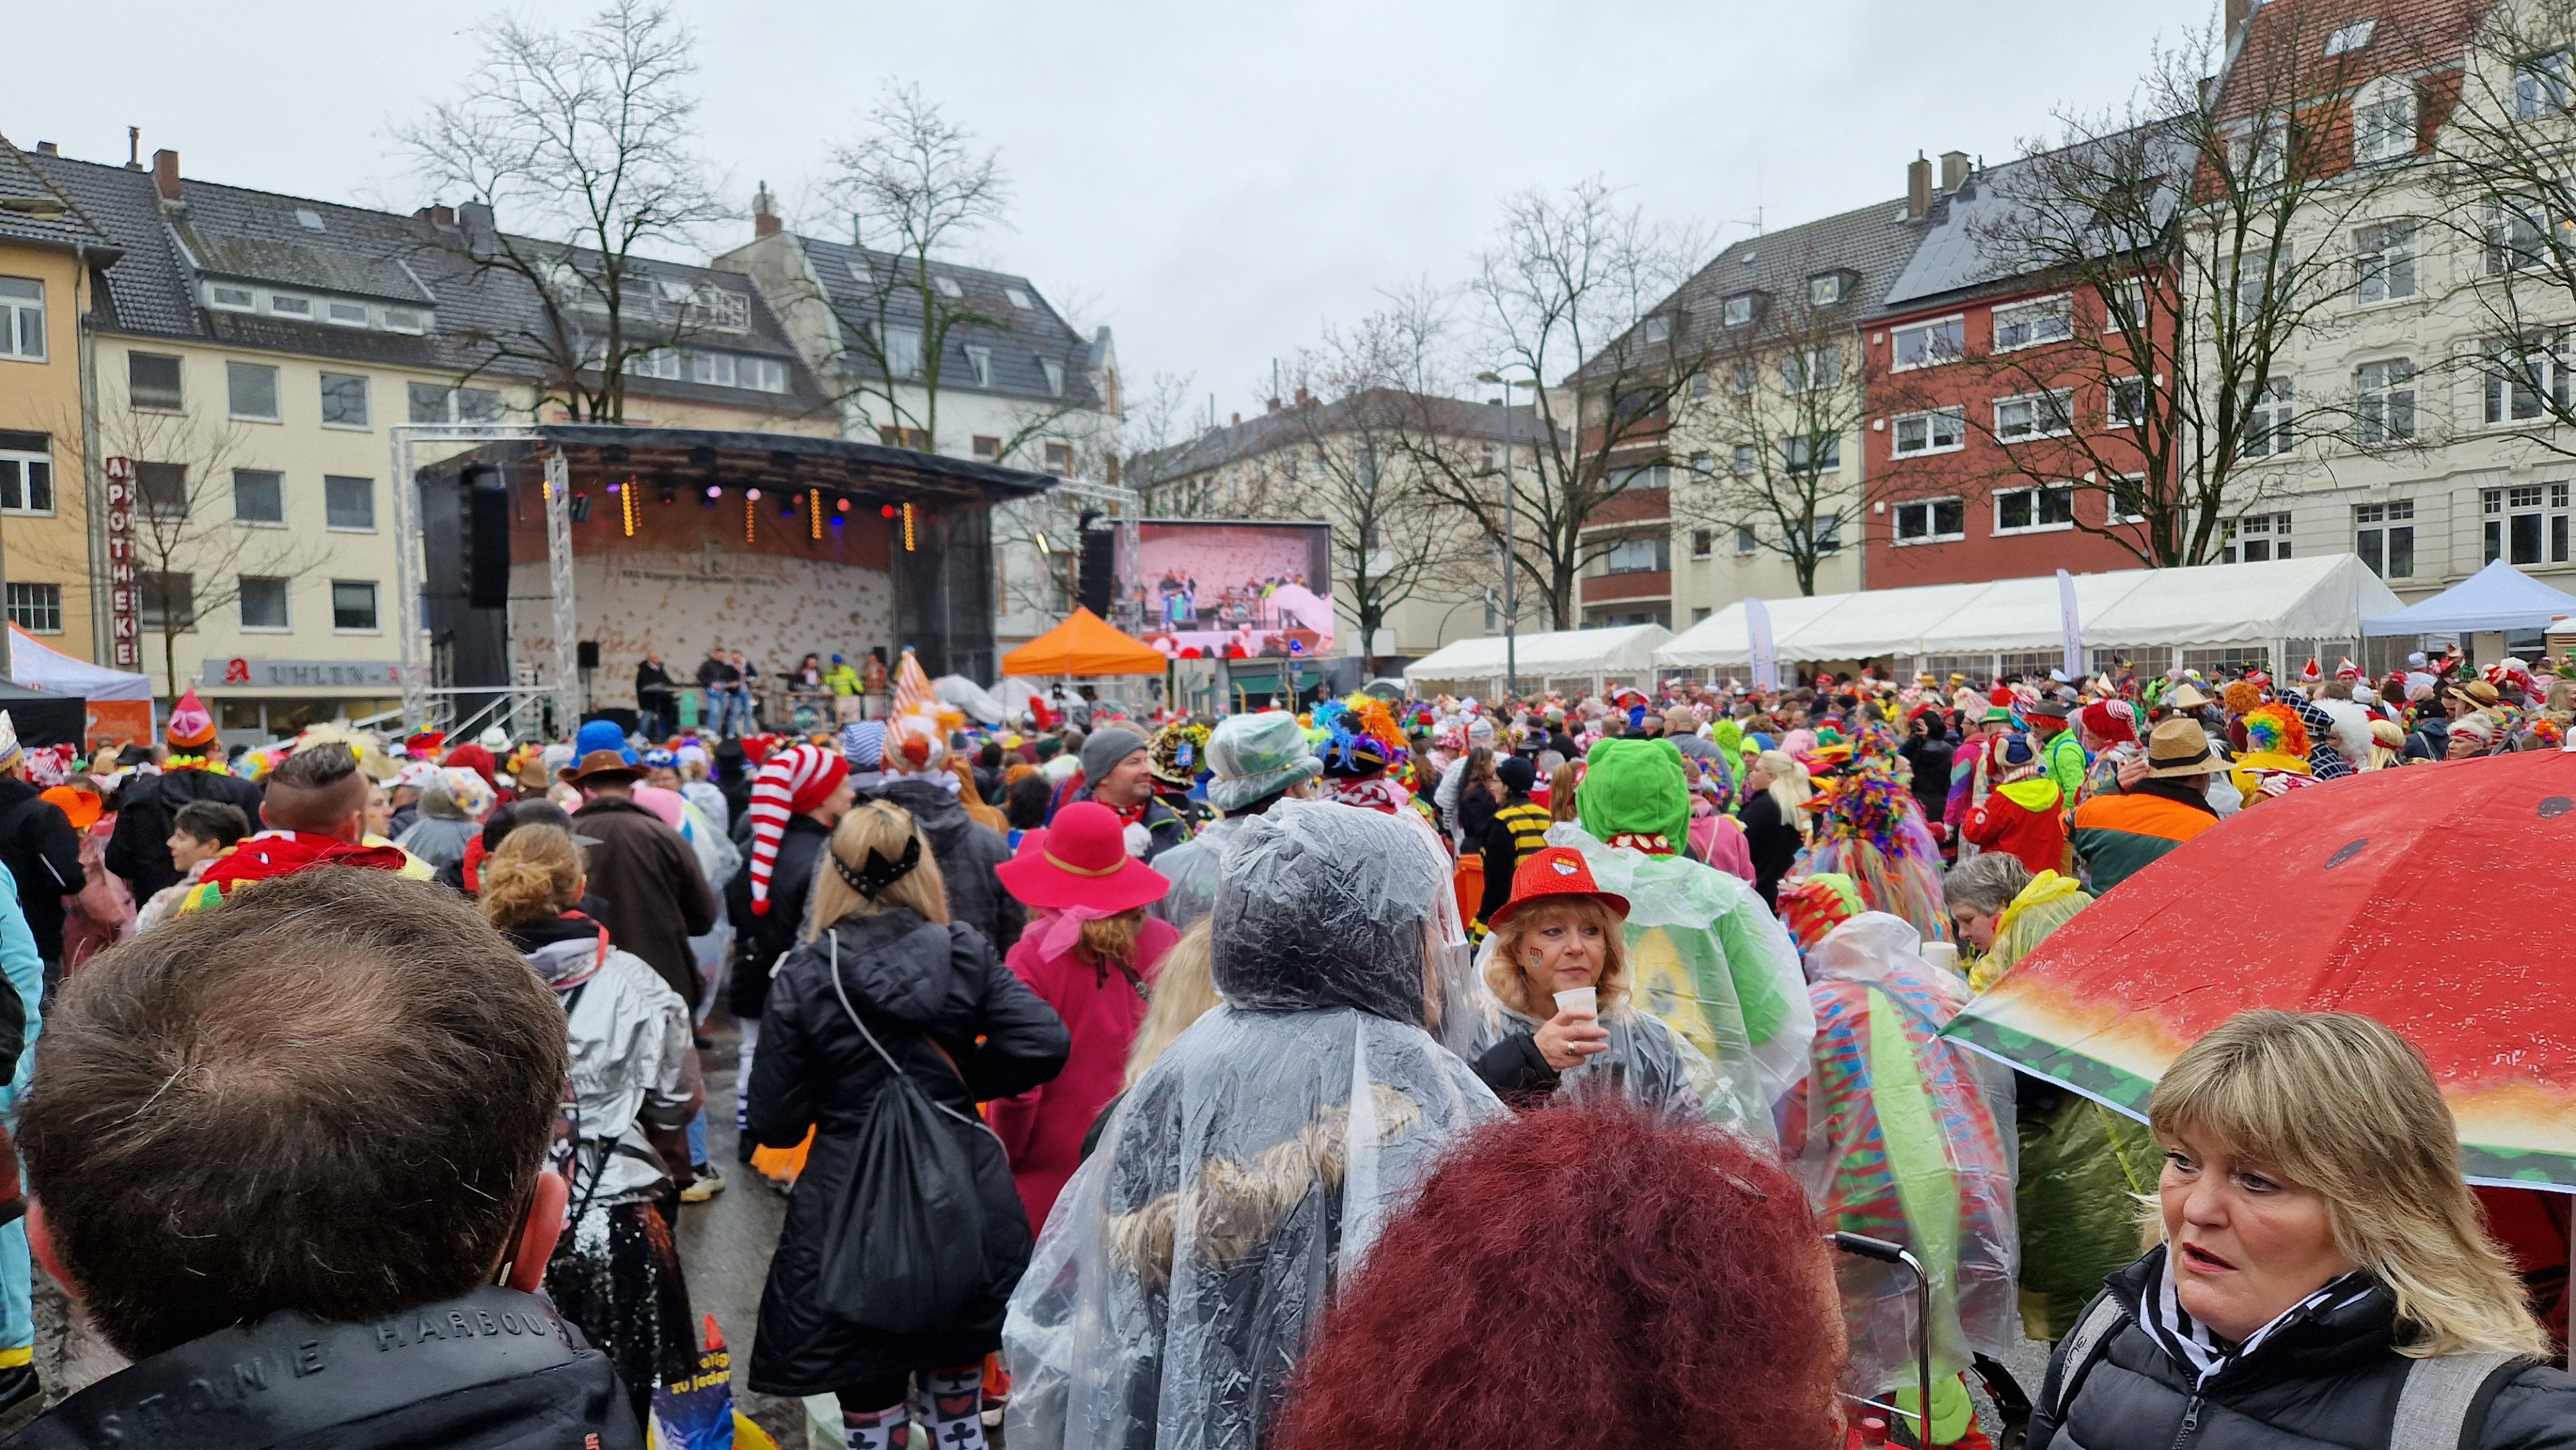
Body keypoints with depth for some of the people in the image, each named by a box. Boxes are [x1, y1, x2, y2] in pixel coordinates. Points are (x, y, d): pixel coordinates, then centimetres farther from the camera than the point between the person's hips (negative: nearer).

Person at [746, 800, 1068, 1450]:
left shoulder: (804, 976, -8)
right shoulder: (967, 953, -4)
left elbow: (776, 1126, -8)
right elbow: (1044, 1044, -14)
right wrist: (962, 1077, 2)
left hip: (852, 1210, -2)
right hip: (964, 1202, 2)